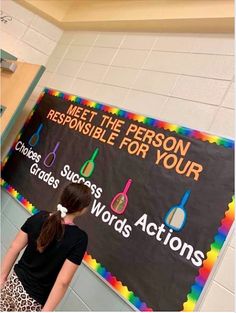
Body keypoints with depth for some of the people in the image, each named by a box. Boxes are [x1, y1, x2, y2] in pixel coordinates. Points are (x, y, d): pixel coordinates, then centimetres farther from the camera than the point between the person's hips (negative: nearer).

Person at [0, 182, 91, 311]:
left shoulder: (39, 217, -10)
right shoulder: (79, 238, -22)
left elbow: (14, 249, -3)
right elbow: (63, 281, -23)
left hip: (13, 282, 4)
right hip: (33, 300, -4)